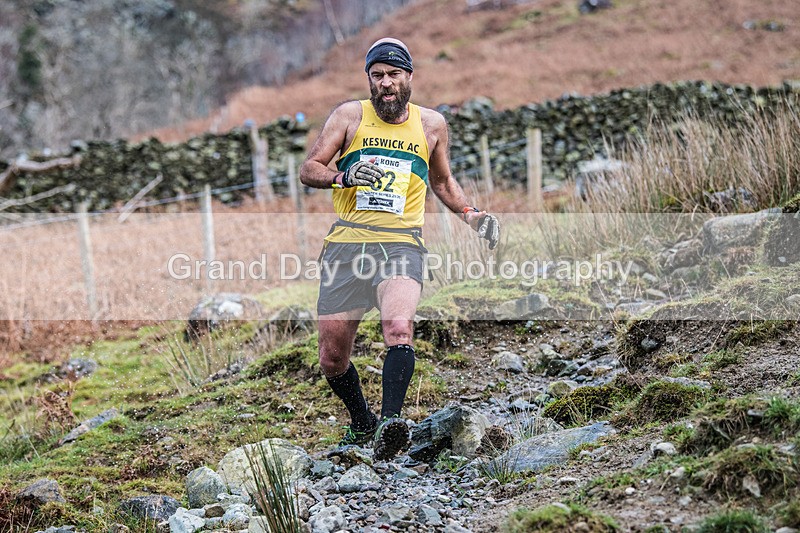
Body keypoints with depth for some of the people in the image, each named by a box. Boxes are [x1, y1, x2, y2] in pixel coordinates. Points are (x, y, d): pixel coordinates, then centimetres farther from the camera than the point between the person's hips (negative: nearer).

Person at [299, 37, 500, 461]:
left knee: (399, 327, -31)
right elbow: (308, 170, 4)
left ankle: (389, 424, -35)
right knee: (332, 358, 5)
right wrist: (344, 176, -16)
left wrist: (470, 214, 12)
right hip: (346, 244, 1)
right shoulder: (349, 116, 6)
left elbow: (442, 181, 28)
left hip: (401, 244, -1)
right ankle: (362, 423, 30)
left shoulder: (431, 125, 12)